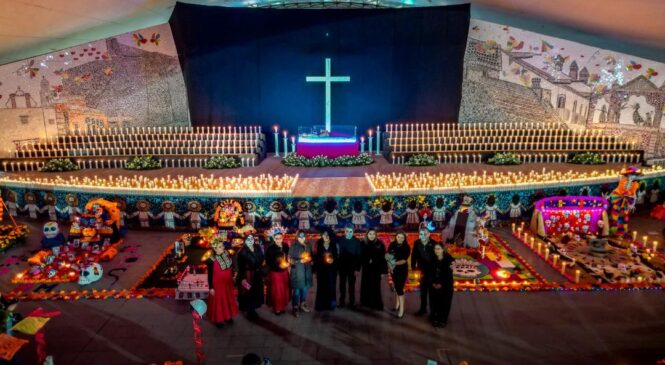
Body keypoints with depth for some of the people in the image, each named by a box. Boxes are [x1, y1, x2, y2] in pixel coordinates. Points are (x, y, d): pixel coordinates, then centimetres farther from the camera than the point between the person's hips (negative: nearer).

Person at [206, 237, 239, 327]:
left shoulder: (227, 255, -10)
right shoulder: (211, 261, -24)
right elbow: (210, 275, -15)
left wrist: (232, 276, 13)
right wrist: (211, 288, -11)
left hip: (228, 283, 5)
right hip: (218, 285, -5)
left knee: (228, 300, 21)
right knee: (218, 302, 11)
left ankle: (227, 316, 41)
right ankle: (218, 319, 31)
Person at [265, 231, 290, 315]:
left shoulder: (286, 247, -4)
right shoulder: (270, 249, -18)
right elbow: (268, 262, -17)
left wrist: (288, 264, -4)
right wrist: (278, 265, -25)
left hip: (284, 272, 4)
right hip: (275, 272, -4)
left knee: (284, 290, 12)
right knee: (276, 291, 4)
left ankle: (282, 307, 29)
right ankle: (277, 308, 21)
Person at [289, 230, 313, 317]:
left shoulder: (308, 246, 8)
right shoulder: (293, 247, -5)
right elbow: (289, 259, -6)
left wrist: (309, 259, -1)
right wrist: (299, 261, -16)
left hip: (306, 271, 5)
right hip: (297, 271, -5)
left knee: (305, 289, 11)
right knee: (296, 290, -4)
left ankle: (302, 305, 27)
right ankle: (295, 307, 6)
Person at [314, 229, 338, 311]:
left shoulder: (334, 245, 3)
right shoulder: (319, 245, 2)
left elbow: (337, 256, 5)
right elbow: (316, 257, 1)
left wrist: (333, 260, -14)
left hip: (331, 270, 0)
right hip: (321, 269, 0)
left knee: (331, 286, -1)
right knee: (321, 286, -1)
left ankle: (330, 304, 13)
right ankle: (321, 305, 11)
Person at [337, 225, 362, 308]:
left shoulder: (357, 242, -7)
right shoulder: (340, 240, -4)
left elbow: (359, 256, -9)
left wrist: (357, 268, -12)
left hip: (352, 267, -1)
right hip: (342, 267, 1)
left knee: (351, 285, 7)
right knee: (342, 285, 10)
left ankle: (352, 302, 16)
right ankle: (342, 301, 20)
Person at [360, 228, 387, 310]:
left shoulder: (380, 244, -6)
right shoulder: (363, 244, -1)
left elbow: (383, 258, -6)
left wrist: (383, 271, -9)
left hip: (376, 270, -2)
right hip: (366, 269, 2)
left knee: (375, 287, 1)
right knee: (366, 287, 9)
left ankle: (376, 305, 13)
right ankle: (367, 303, 24)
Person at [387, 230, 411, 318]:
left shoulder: (406, 247, -11)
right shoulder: (392, 245, -3)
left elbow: (404, 260, -16)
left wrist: (395, 263, -29)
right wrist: (390, 265, -13)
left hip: (402, 270, -3)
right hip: (393, 269, 4)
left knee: (400, 288, -7)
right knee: (396, 287, 14)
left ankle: (402, 309, -2)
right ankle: (397, 304, 30)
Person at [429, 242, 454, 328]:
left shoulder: (448, 259, -13)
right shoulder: (433, 259, -3)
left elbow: (448, 273, -14)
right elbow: (431, 272, 0)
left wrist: (441, 284, -17)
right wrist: (433, 283, -9)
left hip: (446, 285, -3)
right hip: (434, 285, 3)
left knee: (444, 303, 5)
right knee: (434, 302, 7)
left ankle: (443, 320, 17)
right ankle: (435, 319, 21)